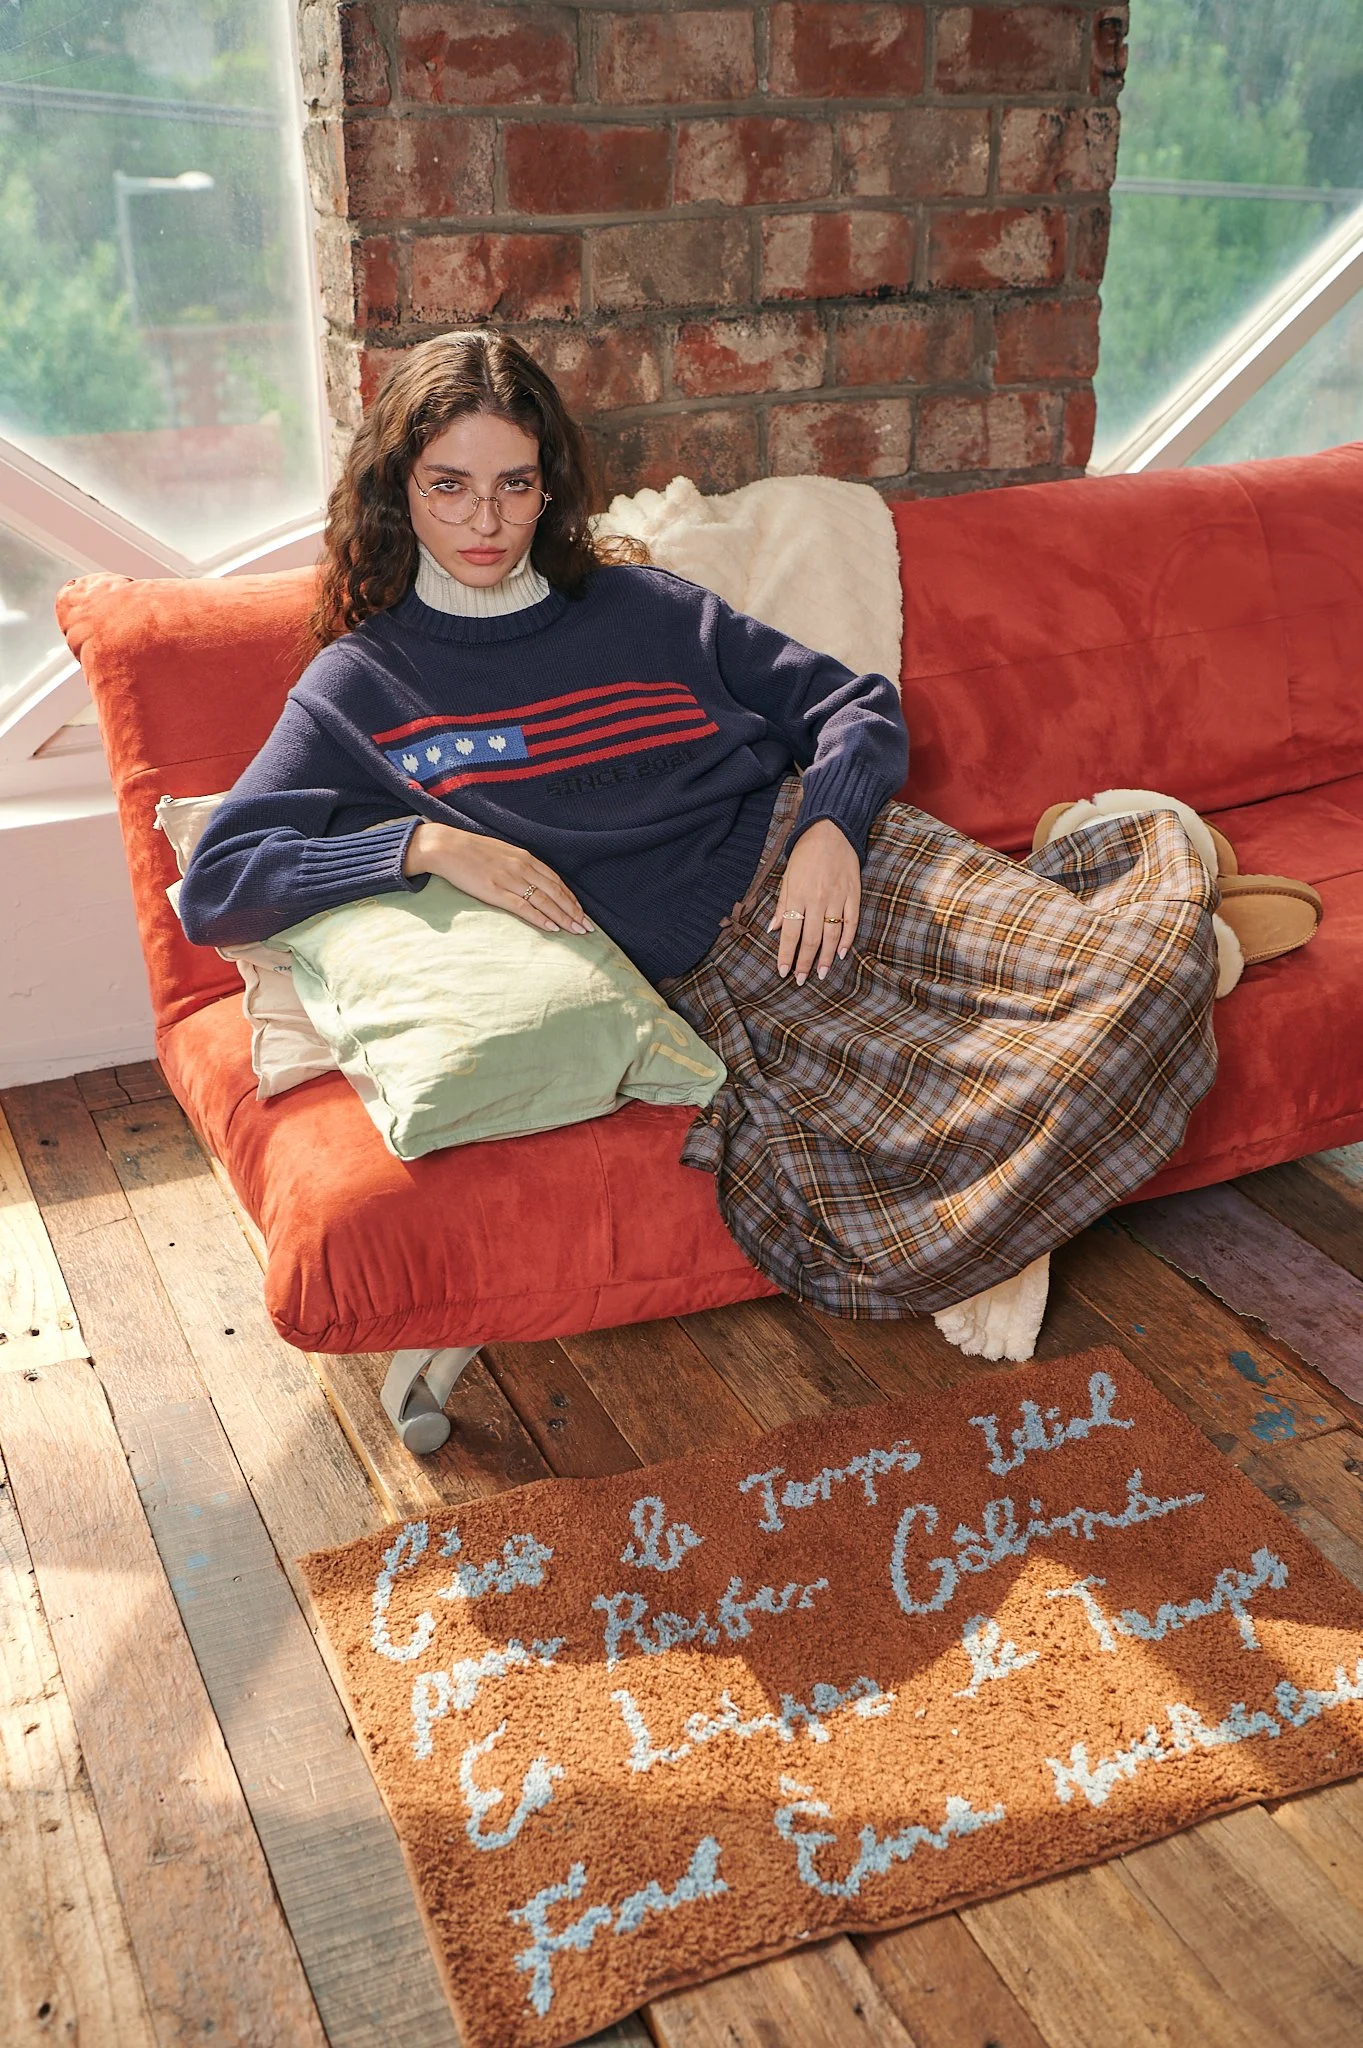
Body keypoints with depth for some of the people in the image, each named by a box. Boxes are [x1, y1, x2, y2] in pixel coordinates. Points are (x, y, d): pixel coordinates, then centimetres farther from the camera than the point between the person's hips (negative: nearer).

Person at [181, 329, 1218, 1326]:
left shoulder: (642, 606, 16)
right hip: (711, 967, -2)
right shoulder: (359, 686, 9)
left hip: (818, 864, 3)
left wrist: (831, 828, -8)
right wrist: (425, 843, -13)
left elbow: (858, 706, 14)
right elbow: (216, 885, -1)